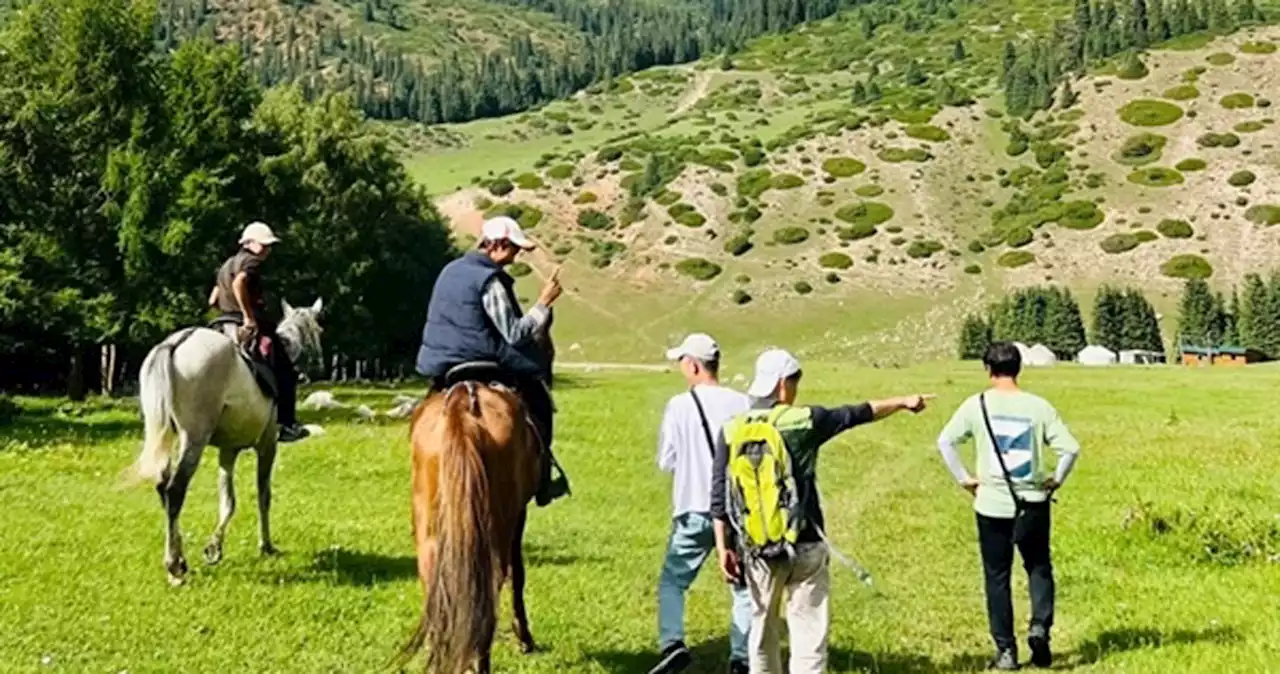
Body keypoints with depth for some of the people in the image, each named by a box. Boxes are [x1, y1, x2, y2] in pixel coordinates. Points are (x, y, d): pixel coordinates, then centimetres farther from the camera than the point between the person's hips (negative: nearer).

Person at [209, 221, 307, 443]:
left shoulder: (227, 265, 21)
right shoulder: (251, 262, -8)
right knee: (286, 372, -4)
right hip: (252, 330, -9)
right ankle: (286, 423, -8)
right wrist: (249, 317, -27)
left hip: (225, 326, 9)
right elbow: (238, 284, -29)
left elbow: (213, 300, 21)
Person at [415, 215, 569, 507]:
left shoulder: (449, 270, 11)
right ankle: (542, 481, 8)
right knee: (539, 401, 8)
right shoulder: (491, 281, -15)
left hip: (439, 366, 8)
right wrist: (544, 303, -10)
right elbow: (515, 334, -16)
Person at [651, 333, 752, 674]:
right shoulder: (742, 404, -4)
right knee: (744, 587, 13)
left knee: (672, 580, 11)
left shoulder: (679, 406, -8)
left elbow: (666, 461, -3)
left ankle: (672, 643, -7)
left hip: (694, 511, -2)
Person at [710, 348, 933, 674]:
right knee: (809, 630, 2)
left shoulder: (732, 429, -2)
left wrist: (723, 547, 3)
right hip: (805, 545, -2)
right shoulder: (805, 420, -6)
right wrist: (902, 402, 24)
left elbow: (720, 496, -3)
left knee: (763, 628, 15)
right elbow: (859, 413, 9)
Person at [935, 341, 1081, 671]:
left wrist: (964, 478, -1)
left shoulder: (977, 405, -6)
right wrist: (1056, 479, 7)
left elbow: (945, 441, -11)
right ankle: (1040, 625, -2)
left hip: (992, 506, 0)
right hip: (1033, 505, 0)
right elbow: (1071, 448, -8)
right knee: (1039, 568, 19)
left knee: (997, 577, 10)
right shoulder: (1038, 407, -5)